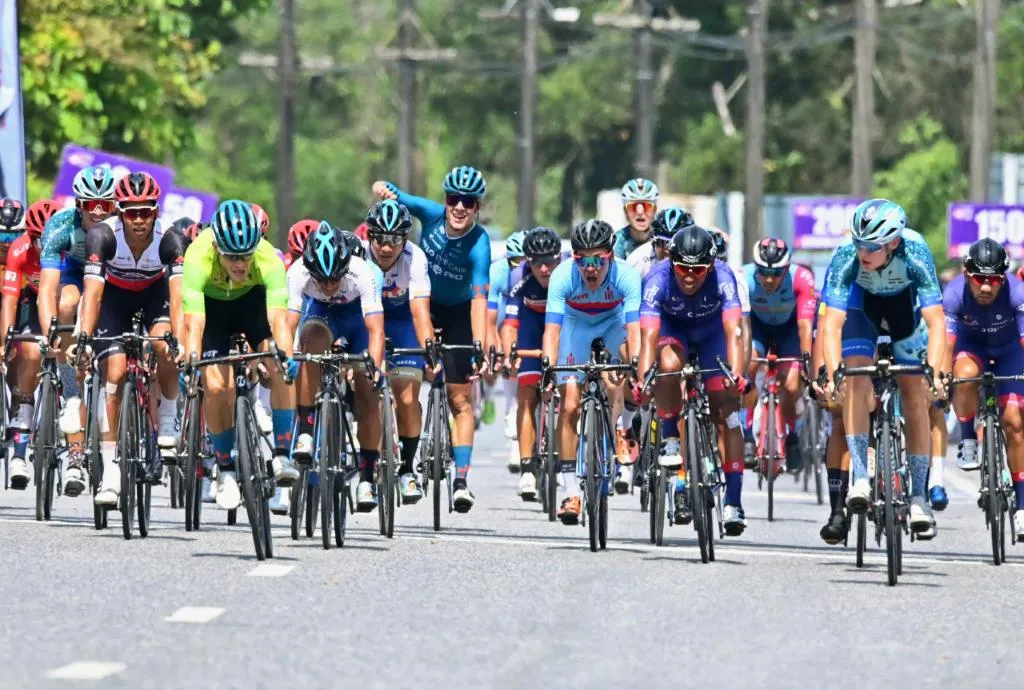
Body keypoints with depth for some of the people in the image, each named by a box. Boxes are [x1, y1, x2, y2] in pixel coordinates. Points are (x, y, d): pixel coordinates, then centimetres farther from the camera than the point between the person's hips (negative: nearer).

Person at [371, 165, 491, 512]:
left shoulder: (479, 244, -29)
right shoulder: (432, 214, -20)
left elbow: (479, 298, -36)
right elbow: (384, 191, -14)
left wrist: (479, 346, -46)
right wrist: (384, 190, -38)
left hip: (458, 313, -3)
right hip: (423, 303, 3)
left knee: (459, 399, -6)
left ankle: (462, 480, -8)